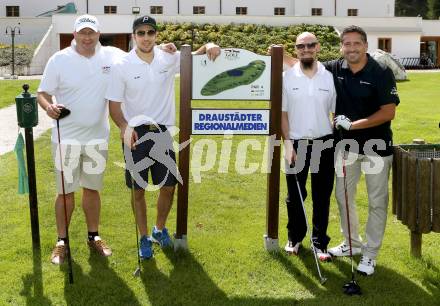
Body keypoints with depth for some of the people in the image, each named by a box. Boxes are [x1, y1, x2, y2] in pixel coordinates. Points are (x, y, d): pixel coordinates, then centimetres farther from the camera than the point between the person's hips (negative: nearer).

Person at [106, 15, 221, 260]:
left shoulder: (169, 59, -2)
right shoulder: (122, 66, -8)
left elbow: (197, 56, 8)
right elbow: (114, 104, -6)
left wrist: (209, 46, -16)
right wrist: (124, 127, -25)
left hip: (162, 132, 3)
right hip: (135, 133, -2)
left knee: (168, 186, 9)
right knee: (138, 190, 6)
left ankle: (159, 229, 34)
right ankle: (144, 238, 23)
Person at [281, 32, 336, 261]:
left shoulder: (330, 77, 1)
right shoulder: (287, 77, -1)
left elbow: (337, 113, 5)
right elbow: (282, 113, 1)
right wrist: (288, 143, -7)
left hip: (324, 143, 0)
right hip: (296, 144, 0)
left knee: (322, 196, 6)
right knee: (295, 195, 10)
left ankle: (319, 243, 19)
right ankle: (295, 238, 28)